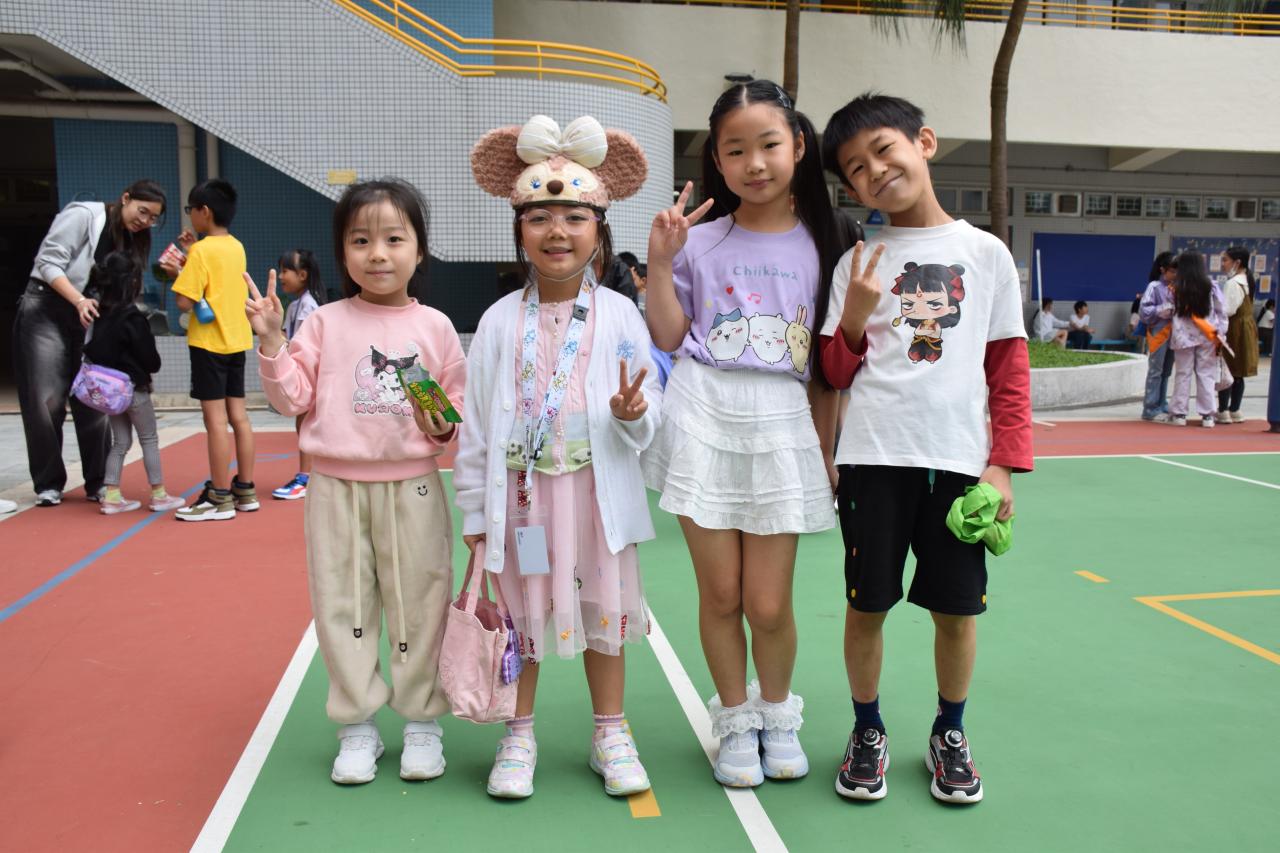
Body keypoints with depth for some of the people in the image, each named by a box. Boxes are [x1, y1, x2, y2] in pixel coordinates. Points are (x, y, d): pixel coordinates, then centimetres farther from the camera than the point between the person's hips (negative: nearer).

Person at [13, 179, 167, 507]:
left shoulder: (133, 239, 9)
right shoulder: (83, 214, -11)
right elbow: (49, 263, -17)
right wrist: (79, 301, -28)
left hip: (90, 317, 6)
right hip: (46, 310, -5)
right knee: (48, 401, -4)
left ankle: (98, 482, 10)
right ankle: (48, 484, 7)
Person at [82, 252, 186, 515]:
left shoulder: (100, 315, 2)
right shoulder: (134, 319, -18)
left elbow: (92, 350, 7)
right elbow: (150, 359, -14)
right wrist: (153, 365, 6)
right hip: (134, 387, -6)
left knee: (120, 442, 14)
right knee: (149, 440, 6)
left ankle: (111, 496, 12)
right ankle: (159, 495, 11)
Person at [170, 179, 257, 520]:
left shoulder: (201, 251, -13)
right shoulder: (237, 248, 9)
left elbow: (185, 302, -17)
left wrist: (177, 273, -1)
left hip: (209, 342, -7)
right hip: (237, 339, 7)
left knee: (216, 418, -4)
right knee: (238, 416, 10)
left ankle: (220, 498, -1)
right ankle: (245, 491, 16)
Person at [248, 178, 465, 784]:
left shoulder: (434, 326, 2)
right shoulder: (325, 323, 3)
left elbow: (462, 403, 7)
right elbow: (293, 397, 0)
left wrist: (443, 424, -13)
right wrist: (271, 341, -12)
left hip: (412, 487, -1)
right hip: (336, 487, 1)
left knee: (418, 605, 7)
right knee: (342, 608, 8)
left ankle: (422, 721, 23)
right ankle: (357, 725, 24)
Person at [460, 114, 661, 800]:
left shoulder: (619, 315, -2)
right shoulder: (500, 321, -1)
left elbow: (650, 412, 1)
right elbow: (476, 421, 2)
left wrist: (633, 414, -23)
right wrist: (474, 508, 3)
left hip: (598, 491, 0)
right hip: (521, 492, 0)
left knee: (605, 610, 11)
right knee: (522, 612, 11)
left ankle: (610, 734, 30)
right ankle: (519, 737, 30)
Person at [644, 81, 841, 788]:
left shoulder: (818, 245, 6)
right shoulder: (700, 243, 6)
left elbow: (826, 366, 8)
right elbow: (668, 338, 4)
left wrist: (825, 453, 6)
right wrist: (660, 261, -4)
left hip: (782, 425, 0)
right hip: (705, 419, 0)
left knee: (768, 602, 0)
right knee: (720, 593, 5)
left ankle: (778, 713, 30)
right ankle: (735, 720, 29)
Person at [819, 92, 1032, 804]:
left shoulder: (986, 253, 5)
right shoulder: (859, 264, 6)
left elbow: (1010, 367, 5)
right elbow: (837, 372, 7)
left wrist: (1006, 463, -1)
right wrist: (855, 317, -11)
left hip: (959, 459, 0)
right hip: (874, 457, 0)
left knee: (958, 607, 9)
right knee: (867, 604, 7)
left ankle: (950, 733, 32)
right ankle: (868, 731, 29)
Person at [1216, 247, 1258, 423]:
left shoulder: (1233, 283, -18)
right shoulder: (1246, 280, 13)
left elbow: (1227, 310, -22)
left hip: (1234, 329, -9)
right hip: (1246, 327, 9)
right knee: (1238, 373, 12)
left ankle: (1223, 411, -1)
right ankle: (1234, 411, 17)